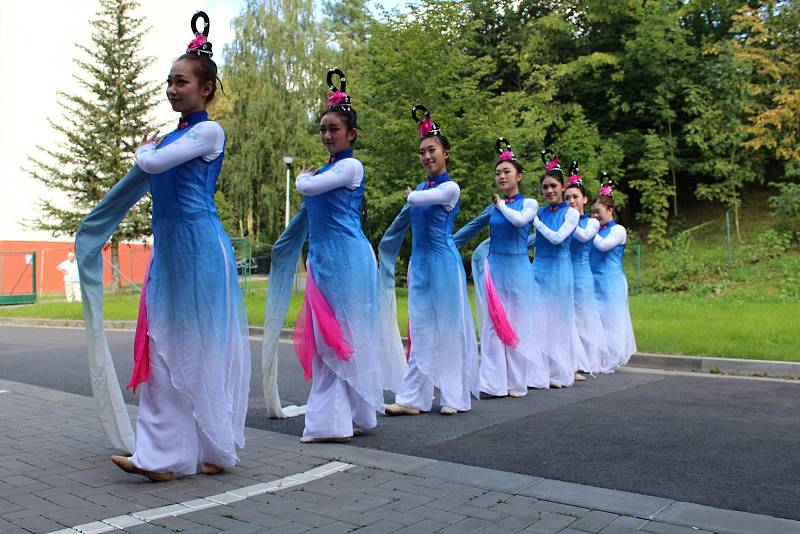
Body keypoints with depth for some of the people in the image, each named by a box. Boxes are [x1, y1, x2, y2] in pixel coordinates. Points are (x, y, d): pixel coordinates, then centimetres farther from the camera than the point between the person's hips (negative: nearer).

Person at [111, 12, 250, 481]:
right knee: (165, 349, 8)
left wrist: (145, 150, 4)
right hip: (168, 248, 8)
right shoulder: (174, 136, 16)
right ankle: (162, 455, 15)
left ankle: (216, 450, 11)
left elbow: (153, 163, -15)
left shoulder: (209, 132, -8)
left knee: (201, 348, -2)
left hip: (199, 248, -8)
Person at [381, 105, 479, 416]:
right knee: (420, 330, 6)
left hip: (443, 264, -7)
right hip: (419, 264, 7)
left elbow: (418, 200, -19)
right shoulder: (420, 188, 14)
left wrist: (409, 195, 4)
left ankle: (454, 397, 12)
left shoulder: (450, 187, -7)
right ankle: (414, 398, 9)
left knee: (448, 328, 1)